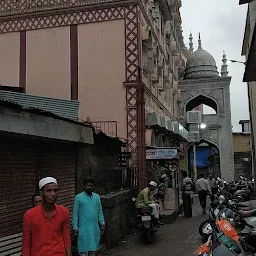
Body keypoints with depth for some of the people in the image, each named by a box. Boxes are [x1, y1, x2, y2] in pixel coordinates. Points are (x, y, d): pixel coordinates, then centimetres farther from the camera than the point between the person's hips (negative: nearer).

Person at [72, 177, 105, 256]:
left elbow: (100, 211, 12)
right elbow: (75, 213, -5)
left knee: (93, 247, 13)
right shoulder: (78, 197, -6)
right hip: (83, 228, -4)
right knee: (84, 250, -1)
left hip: (95, 228, 4)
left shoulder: (97, 197, 7)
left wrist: (102, 223, 8)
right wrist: (75, 227, -8)